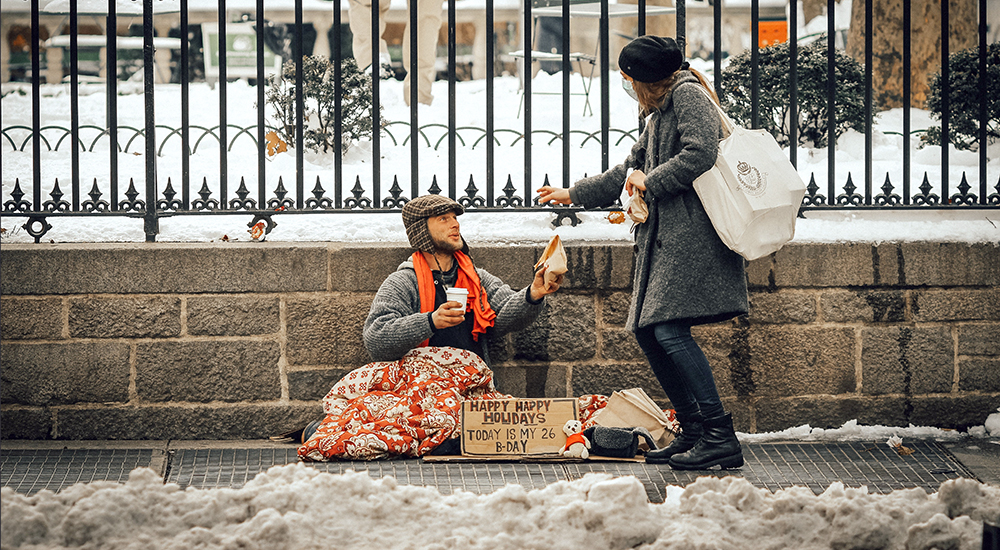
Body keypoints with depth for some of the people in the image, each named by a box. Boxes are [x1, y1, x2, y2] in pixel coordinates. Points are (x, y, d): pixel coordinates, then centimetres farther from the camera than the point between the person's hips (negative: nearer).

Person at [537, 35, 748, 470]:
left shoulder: (688, 95, -5)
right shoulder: (659, 111, 26)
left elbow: (701, 153, -20)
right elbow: (631, 169, 36)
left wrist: (650, 181, -9)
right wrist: (574, 195, 41)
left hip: (692, 233, -11)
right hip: (664, 236, 11)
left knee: (670, 329, -18)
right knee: (648, 331, 6)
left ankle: (721, 438, -19)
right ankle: (693, 432, 10)